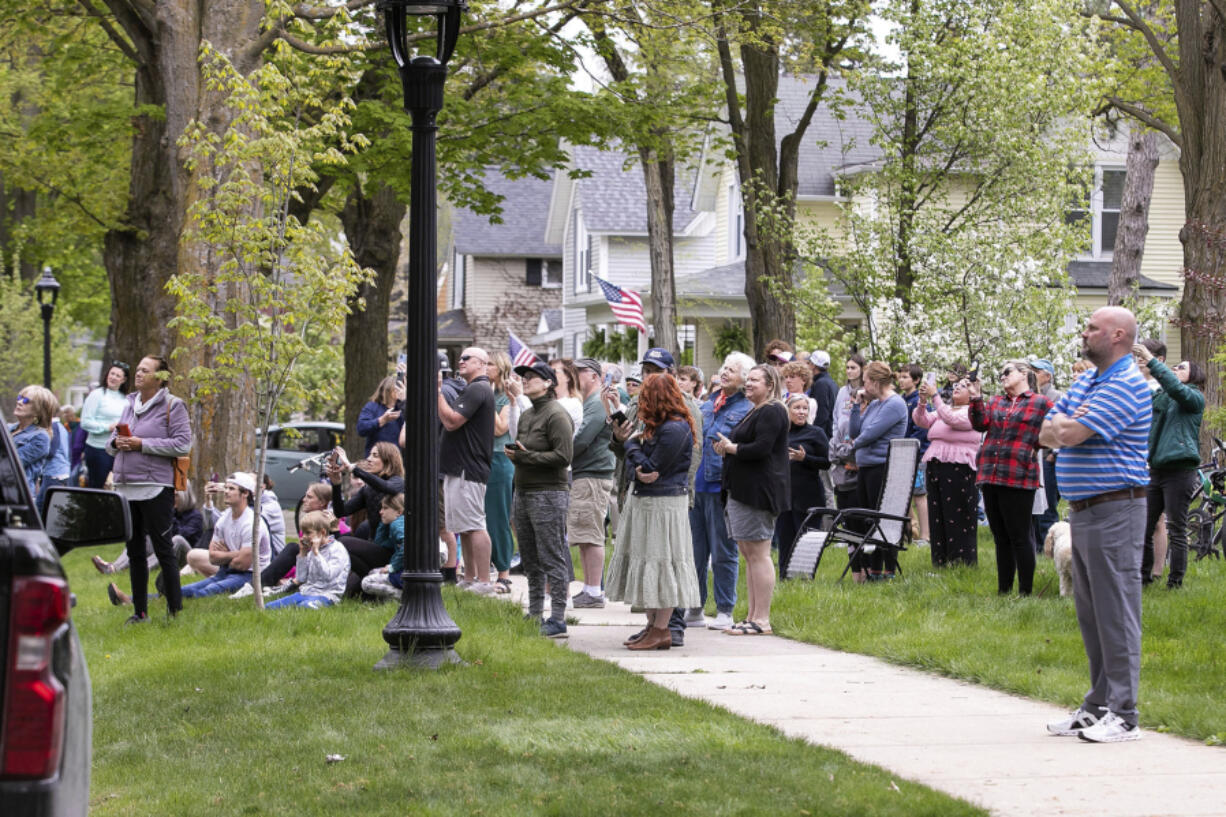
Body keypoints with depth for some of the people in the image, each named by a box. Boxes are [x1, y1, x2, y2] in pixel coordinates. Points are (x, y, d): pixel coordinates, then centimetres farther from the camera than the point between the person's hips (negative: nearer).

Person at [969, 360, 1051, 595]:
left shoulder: (1040, 404, 1)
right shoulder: (996, 402, 18)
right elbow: (981, 424, 5)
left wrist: (1030, 445, -8)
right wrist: (976, 399, -5)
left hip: (1018, 478, -6)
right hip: (990, 476, 6)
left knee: (1019, 537, -4)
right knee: (1000, 538, 12)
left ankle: (1026, 592, 1)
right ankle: (1003, 591, 18)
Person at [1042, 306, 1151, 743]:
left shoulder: (1126, 386, -14)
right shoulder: (1085, 381, 16)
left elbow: (1071, 434, -21)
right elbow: (1048, 434, 12)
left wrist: (1064, 426, 1)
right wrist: (1067, 425, -8)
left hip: (1115, 511, -10)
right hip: (1082, 510, 10)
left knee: (1116, 613, -8)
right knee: (1090, 613, 13)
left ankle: (1123, 715, -7)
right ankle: (1098, 704, 20)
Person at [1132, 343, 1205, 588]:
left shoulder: (1195, 398, -1)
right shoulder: (1160, 397, 19)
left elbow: (1175, 388, -20)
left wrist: (1151, 361, -22)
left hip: (1180, 471, -6)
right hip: (1155, 471, 6)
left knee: (1176, 531, -3)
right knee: (1143, 529, 4)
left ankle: (1175, 583, 2)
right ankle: (1143, 577, 12)